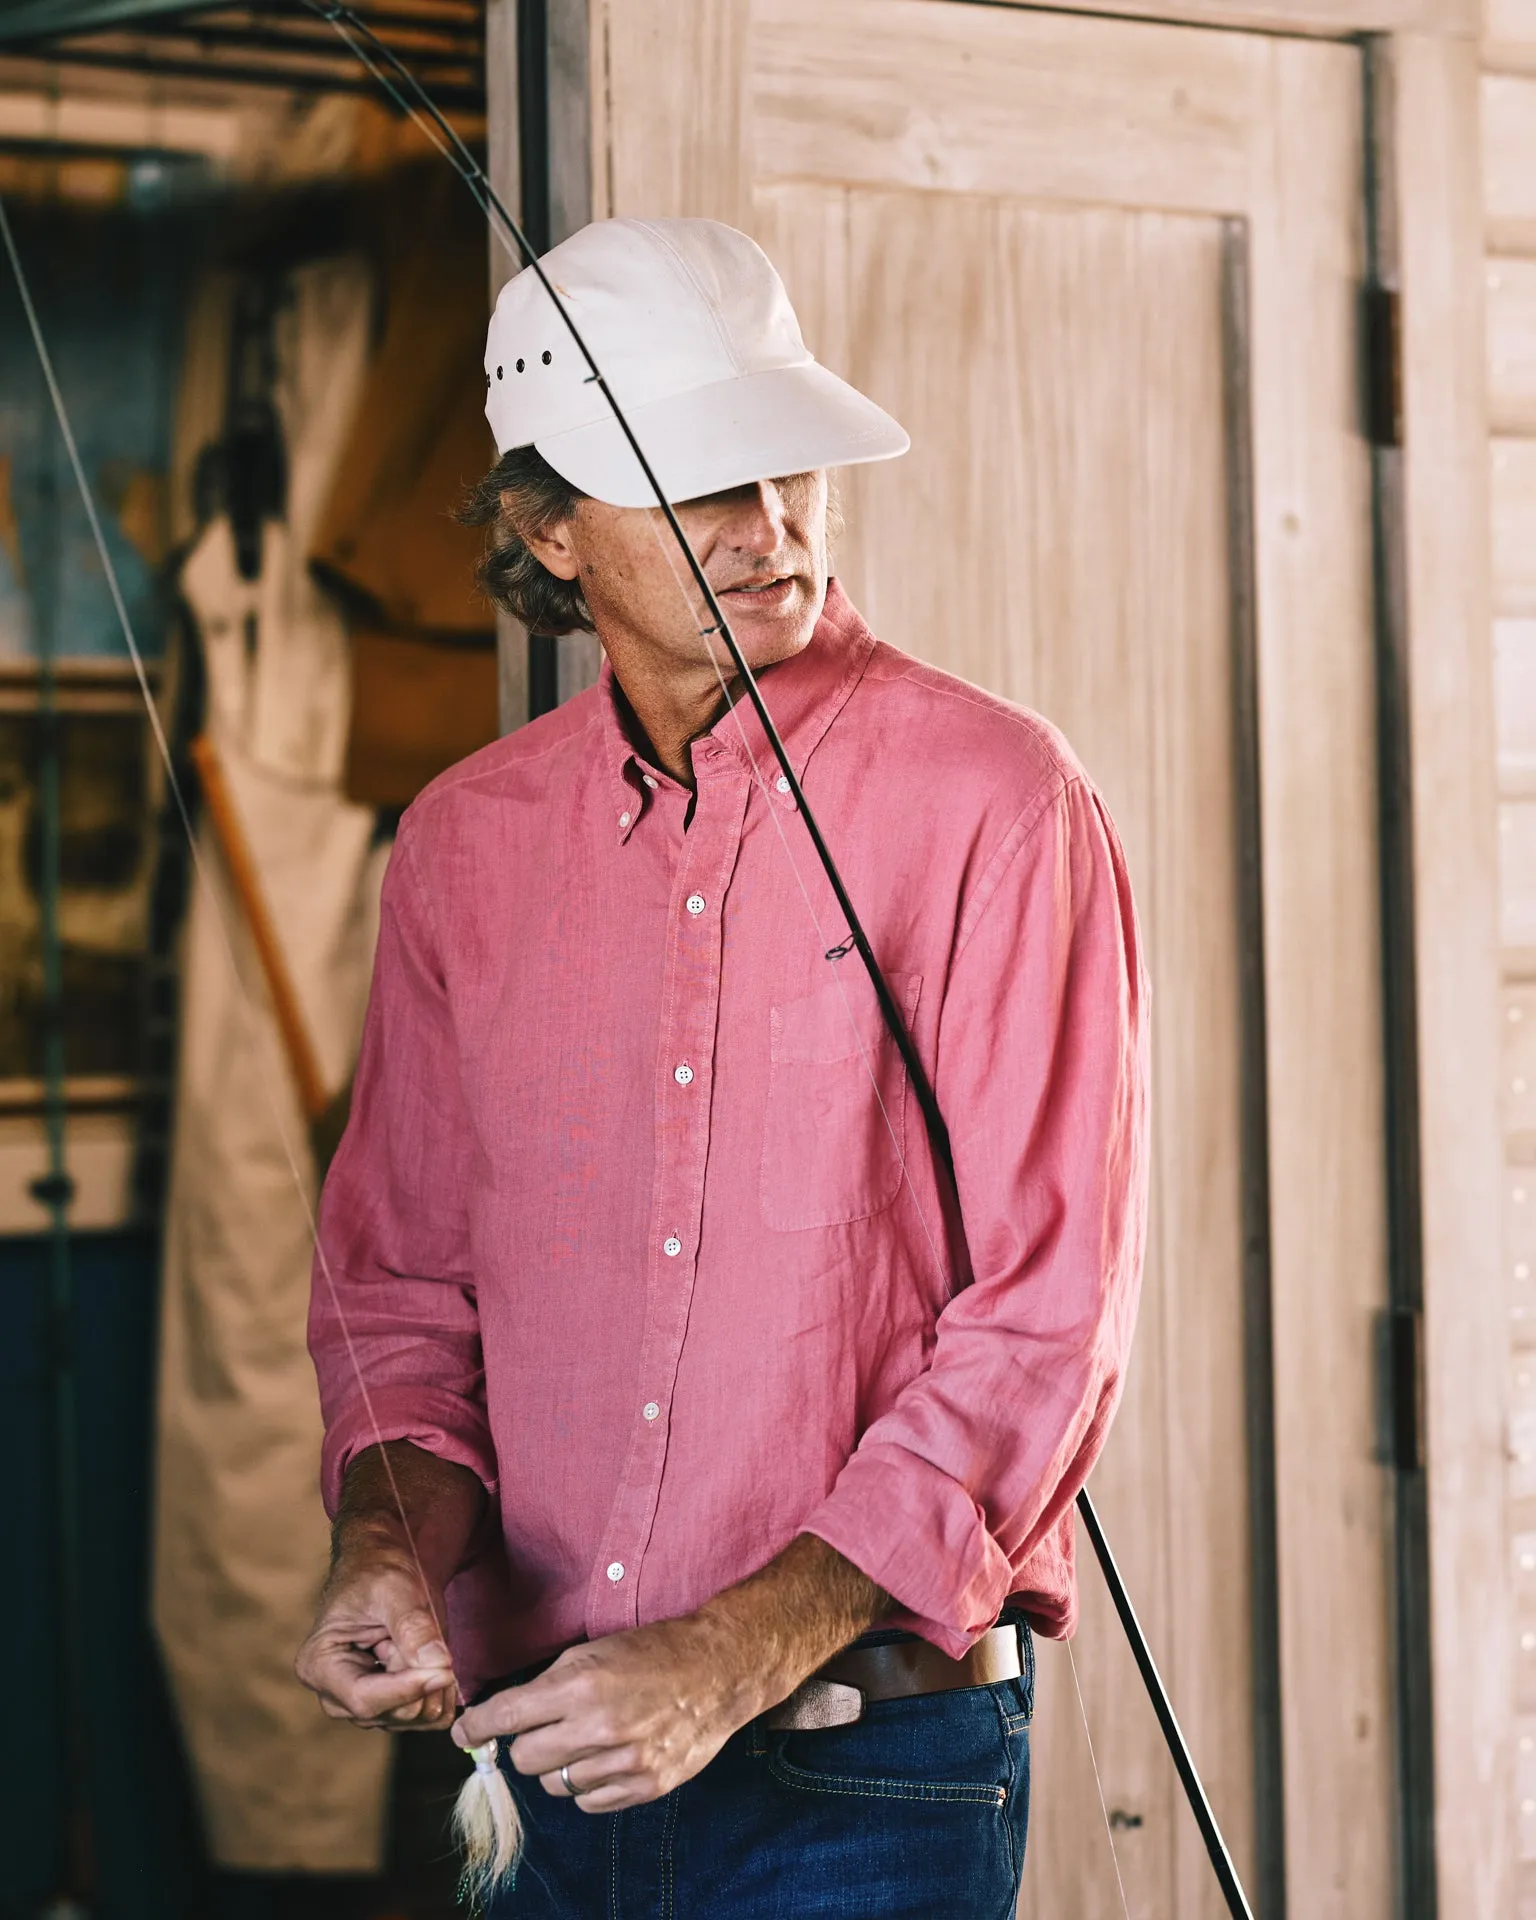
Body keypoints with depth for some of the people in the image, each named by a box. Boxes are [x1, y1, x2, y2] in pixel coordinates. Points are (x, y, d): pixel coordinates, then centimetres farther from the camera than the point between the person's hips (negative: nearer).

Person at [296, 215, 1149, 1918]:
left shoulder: (993, 803, -8)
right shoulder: (465, 840, 6)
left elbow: (1048, 1320, -12)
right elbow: (400, 1273, 12)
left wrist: (735, 1657, -18)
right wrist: (390, 1539, -8)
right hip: (531, 1760, 4)